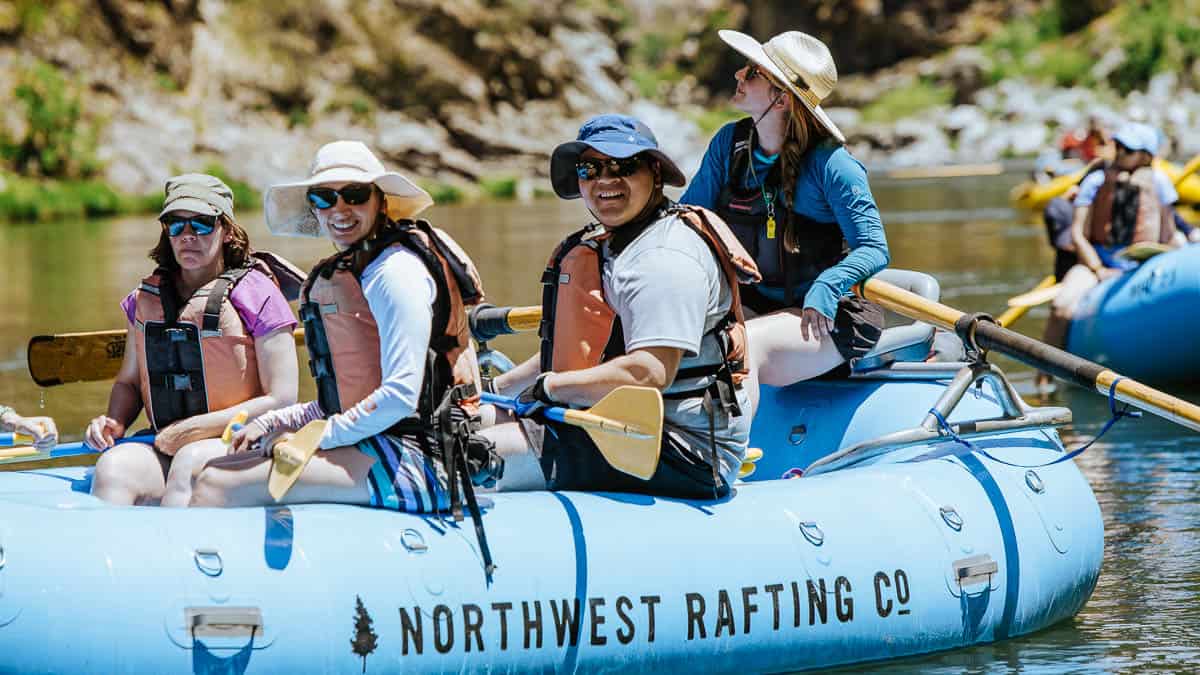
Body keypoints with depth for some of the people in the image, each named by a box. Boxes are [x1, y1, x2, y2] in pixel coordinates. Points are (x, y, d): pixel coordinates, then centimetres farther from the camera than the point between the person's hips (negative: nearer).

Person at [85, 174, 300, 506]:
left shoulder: (255, 292, 0)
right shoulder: (147, 297, 15)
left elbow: (282, 399, -5)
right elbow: (128, 381, 28)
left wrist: (192, 429, -10)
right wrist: (114, 423, 3)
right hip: (165, 447, 4)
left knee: (188, 463, -38)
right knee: (113, 466, -30)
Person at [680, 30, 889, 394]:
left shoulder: (830, 164, -15)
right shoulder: (729, 143, 3)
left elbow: (874, 248, -18)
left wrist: (827, 287, -37)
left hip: (828, 314, -7)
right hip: (757, 304, 7)